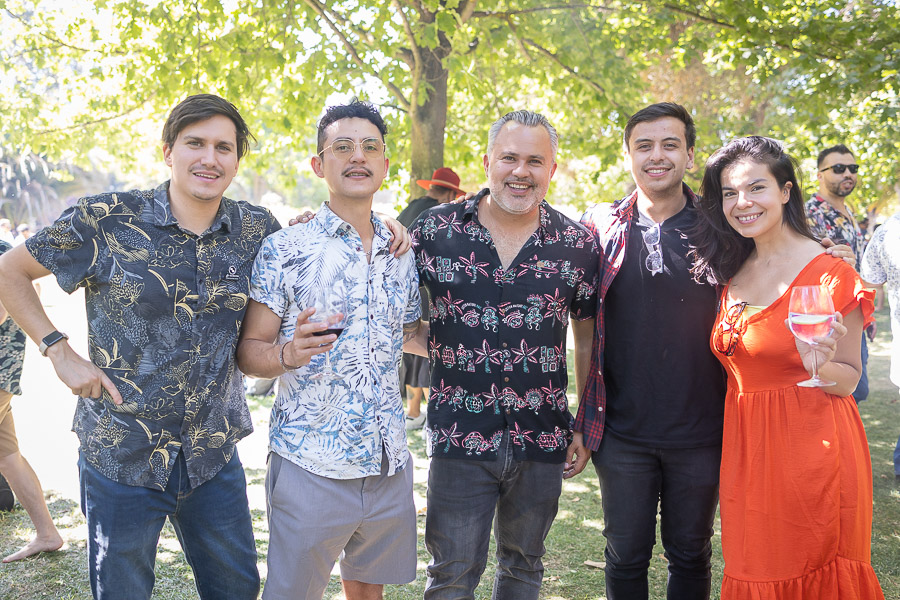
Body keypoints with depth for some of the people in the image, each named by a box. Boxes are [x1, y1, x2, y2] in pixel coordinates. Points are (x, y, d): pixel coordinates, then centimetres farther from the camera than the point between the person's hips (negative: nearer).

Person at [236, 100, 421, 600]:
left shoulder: (403, 255, 7)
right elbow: (249, 350, -7)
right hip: (310, 469, -4)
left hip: (390, 466, 5)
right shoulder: (285, 249, -7)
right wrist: (288, 353, -26)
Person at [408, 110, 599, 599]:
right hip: (459, 440, -1)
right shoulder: (434, 231, -4)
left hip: (543, 444, 2)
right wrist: (439, 346, -12)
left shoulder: (578, 245, 0)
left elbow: (589, 338, 7)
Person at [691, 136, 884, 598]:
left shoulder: (830, 274, -12)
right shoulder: (730, 270, 6)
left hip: (812, 451, -5)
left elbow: (849, 379, -8)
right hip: (745, 448, 6)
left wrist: (819, 367, -26)